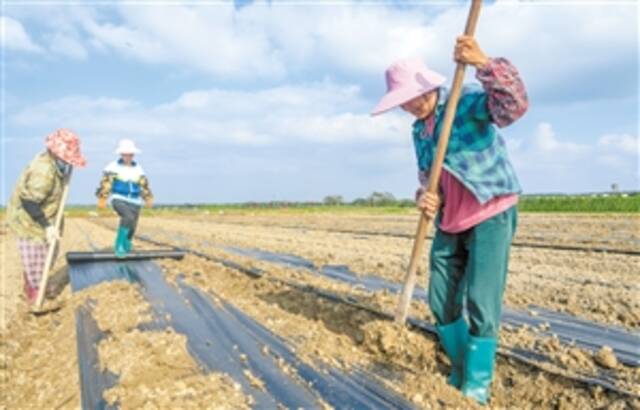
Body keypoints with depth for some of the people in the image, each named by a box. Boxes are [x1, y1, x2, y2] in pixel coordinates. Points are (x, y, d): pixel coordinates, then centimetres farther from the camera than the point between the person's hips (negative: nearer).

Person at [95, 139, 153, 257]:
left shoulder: (138, 169, 10)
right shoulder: (114, 167, -3)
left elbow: (144, 185, 17)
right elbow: (106, 183, -5)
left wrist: (148, 198, 15)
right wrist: (102, 198, -9)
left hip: (134, 202, 4)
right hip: (119, 200, -4)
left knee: (131, 227, 7)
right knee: (129, 217, -31)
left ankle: (125, 246, 38)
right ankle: (119, 245, -17)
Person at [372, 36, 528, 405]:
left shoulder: (468, 101, -10)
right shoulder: (419, 131, 11)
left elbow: (514, 104, -30)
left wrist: (484, 64, -46)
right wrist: (425, 198, -11)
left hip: (491, 215, -7)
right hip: (450, 223, 8)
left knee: (481, 302, -8)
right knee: (442, 302, 9)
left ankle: (477, 390, 8)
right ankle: (462, 373, 29)